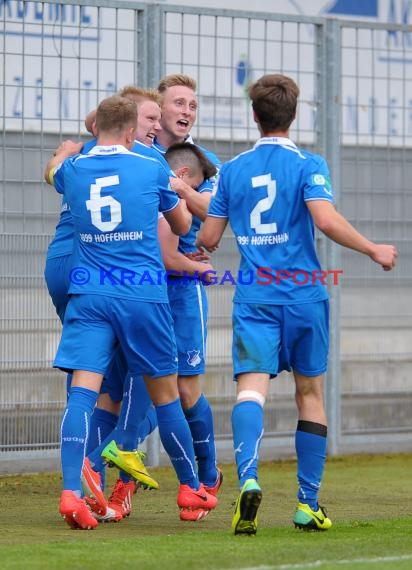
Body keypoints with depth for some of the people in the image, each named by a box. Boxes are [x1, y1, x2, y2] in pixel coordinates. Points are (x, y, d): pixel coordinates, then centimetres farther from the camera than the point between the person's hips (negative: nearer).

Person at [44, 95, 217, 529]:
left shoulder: (73, 170, 6)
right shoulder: (152, 170, 1)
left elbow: (52, 170, 33)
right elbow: (182, 225, 18)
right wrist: (174, 190, 38)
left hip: (87, 297, 1)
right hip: (145, 298, -1)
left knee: (82, 392, -8)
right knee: (164, 394, 11)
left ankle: (71, 491, -25)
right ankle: (191, 490, 25)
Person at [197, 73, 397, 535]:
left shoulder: (232, 170, 8)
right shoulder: (307, 164, -2)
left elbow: (207, 238, 11)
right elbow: (326, 220, -17)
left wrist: (205, 245, 35)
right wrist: (374, 250, -5)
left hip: (254, 298, 1)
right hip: (303, 294, -1)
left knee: (251, 387, -11)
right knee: (310, 393, 12)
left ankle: (248, 478, -38)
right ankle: (308, 505, 14)